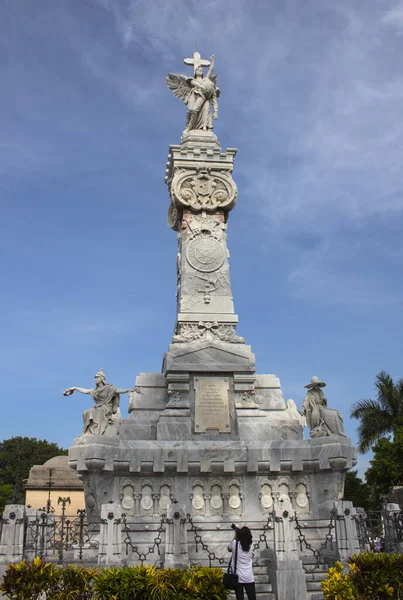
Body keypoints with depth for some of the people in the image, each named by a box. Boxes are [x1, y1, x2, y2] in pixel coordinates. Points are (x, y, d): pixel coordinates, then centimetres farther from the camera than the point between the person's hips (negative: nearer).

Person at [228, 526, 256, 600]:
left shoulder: (235, 543, -8)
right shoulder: (250, 546, -1)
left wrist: (235, 536, 15)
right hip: (249, 577, 2)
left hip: (238, 577, -2)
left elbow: (229, 549, 14)